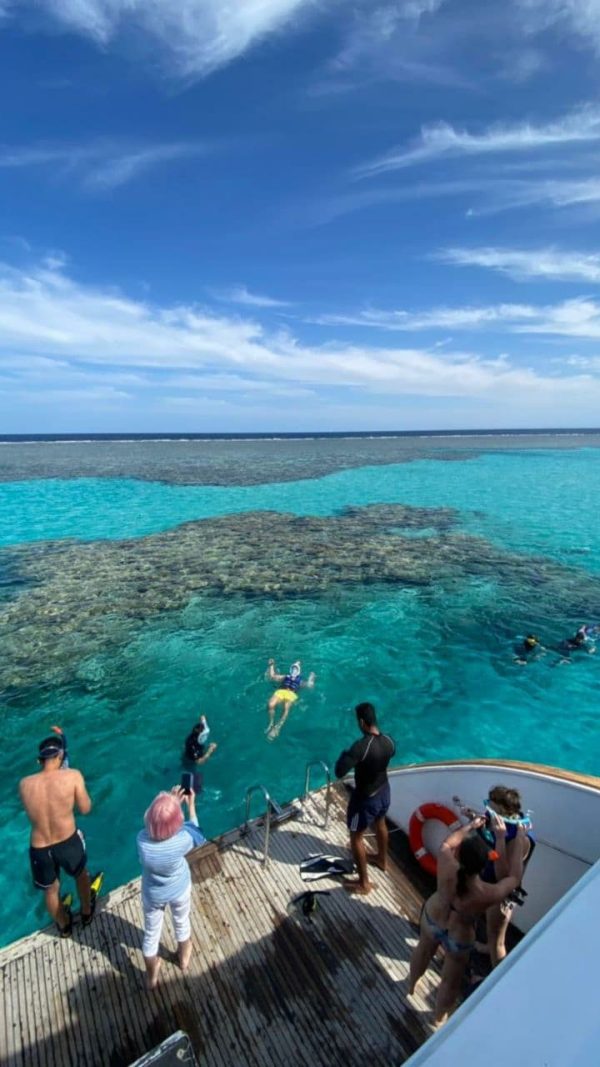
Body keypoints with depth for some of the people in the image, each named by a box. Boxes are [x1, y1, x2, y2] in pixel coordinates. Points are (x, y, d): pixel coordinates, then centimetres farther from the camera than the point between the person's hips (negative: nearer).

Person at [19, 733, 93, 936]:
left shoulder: (24, 784, -10)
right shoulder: (72, 776, -19)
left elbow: (32, 811, 9)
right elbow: (85, 809, -8)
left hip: (39, 849, 2)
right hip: (68, 842, -2)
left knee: (51, 890, 32)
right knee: (81, 874, 33)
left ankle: (64, 926, 58)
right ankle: (87, 913, 56)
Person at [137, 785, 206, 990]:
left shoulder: (142, 840, -37)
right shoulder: (182, 839, -39)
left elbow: (155, 826, -14)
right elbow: (195, 832, -14)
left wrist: (172, 802, -12)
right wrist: (191, 805, -5)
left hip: (153, 895, 0)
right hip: (180, 890, 0)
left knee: (151, 934, 28)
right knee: (181, 923, 31)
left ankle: (151, 977, 51)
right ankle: (184, 958, 57)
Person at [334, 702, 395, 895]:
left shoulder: (361, 746, -36)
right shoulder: (388, 741, -15)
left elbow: (340, 772, -35)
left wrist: (344, 755, -16)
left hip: (365, 798, -7)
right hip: (384, 791, 7)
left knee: (356, 837, 15)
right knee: (380, 824, 32)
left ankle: (363, 883, 29)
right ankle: (382, 859, 56)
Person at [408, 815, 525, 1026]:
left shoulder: (447, 870, -36)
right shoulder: (488, 895, -39)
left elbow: (447, 843, -13)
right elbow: (514, 877, -20)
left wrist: (471, 825, -5)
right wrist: (519, 840, -15)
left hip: (431, 919, 2)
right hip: (459, 938, -2)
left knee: (424, 950, 35)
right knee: (450, 981, 29)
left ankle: (411, 985, 62)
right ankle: (439, 1017, 56)